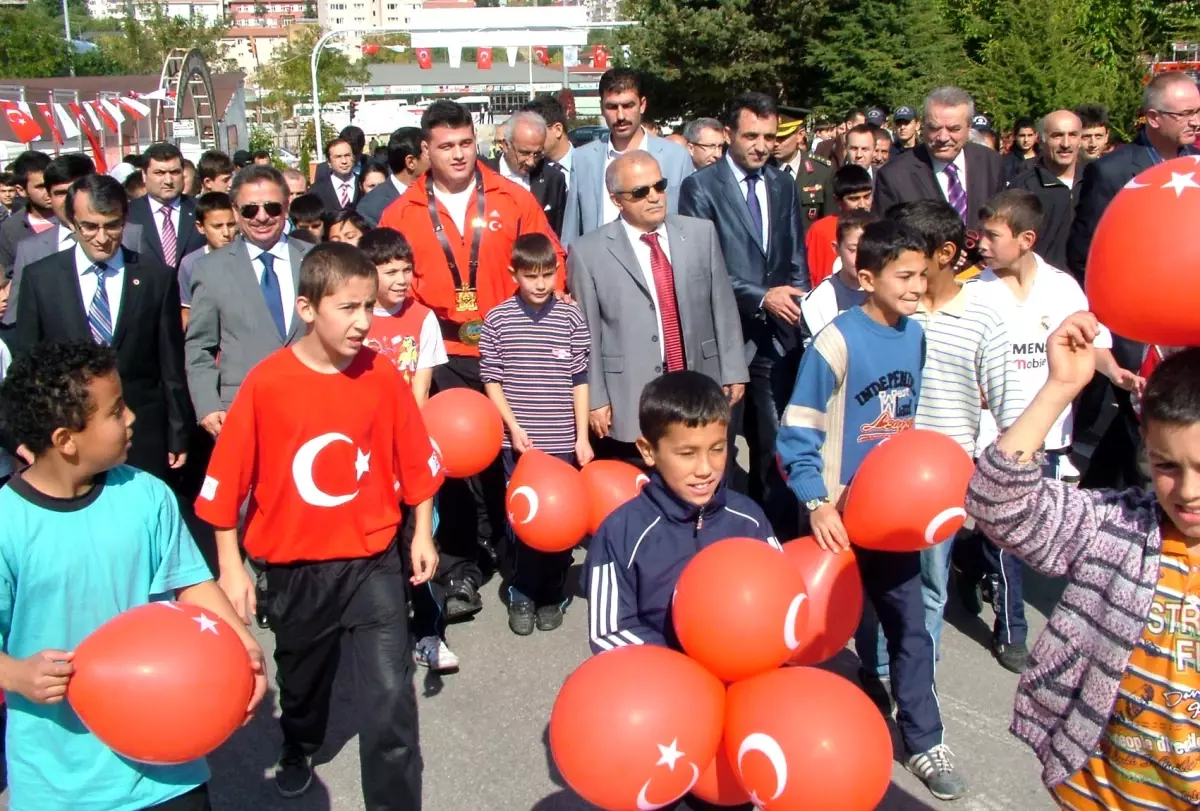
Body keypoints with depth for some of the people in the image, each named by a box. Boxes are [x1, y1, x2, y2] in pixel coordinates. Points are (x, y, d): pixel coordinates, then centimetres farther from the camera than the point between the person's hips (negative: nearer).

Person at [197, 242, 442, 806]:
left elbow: (416, 460, 0)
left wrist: (423, 534, 4)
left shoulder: (382, 376, -11)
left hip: (376, 561, 0)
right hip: (296, 567, 1)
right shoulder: (265, 383, -16)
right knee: (302, 675, 25)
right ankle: (298, 750, 56)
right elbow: (227, 478, -9)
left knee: (390, 694, -6)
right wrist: (230, 567, -6)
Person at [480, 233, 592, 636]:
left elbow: (579, 380, 2)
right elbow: (491, 380, 1)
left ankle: (553, 593, 22)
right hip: (517, 441, 0)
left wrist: (582, 436, -1)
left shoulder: (571, 317, 0)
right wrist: (515, 427, -8)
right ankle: (522, 594, 21)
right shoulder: (498, 319, -1)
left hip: (563, 440, 0)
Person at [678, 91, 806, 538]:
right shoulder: (700, 187, -5)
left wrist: (798, 306, 1)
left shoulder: (784, 186, 12)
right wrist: (760, 297, -17)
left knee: (776, 448, 7)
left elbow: (796, 260, 16)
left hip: (777, 337, 4)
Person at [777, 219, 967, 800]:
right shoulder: (837, 342, -18)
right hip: (842, 515, -5)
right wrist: (816, 504, -25)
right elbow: (797, 434, -17)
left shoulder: (914, 334, 0)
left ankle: (923, 742, 27)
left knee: (909, 626, 12)